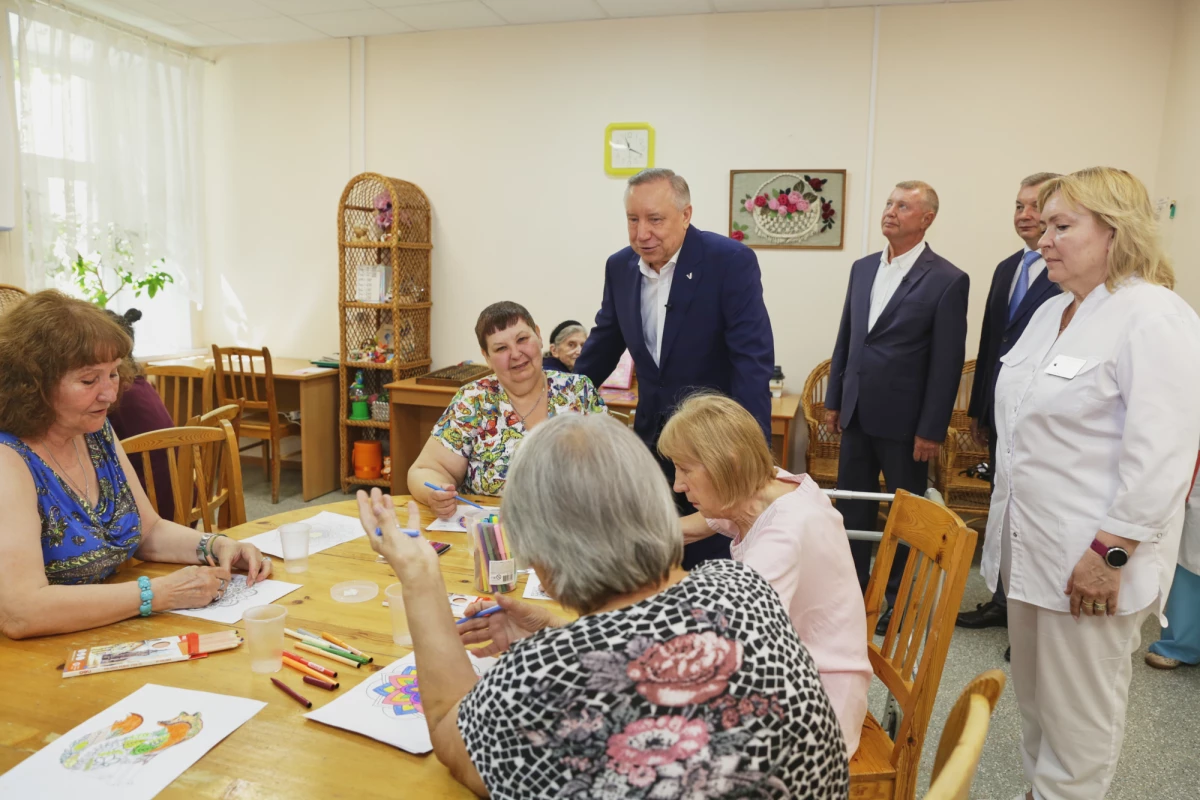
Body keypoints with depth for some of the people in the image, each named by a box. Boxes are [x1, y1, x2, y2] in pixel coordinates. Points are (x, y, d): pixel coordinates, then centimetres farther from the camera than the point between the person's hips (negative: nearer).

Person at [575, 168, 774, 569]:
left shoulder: (730, 261, -17)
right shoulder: (620, 266, 0)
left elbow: (753, 358, -21)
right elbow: (602, 347, 13)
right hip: (652, 436, 5)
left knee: (710, 558, 6)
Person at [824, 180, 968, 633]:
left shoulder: (947, 281, -10)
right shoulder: (863, 268, 8)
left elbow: (947, 362, -11)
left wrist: (931, 430, -13)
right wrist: (834, 400, 11)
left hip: (904, 421, -5)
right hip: (857, 413, 5)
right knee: (852, 510, 13)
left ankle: (901, 603, 26)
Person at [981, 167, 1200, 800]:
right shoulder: (1053, 312, 11)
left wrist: (1110, 554, -20)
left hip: (1090, 561, -8)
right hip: (1030, 546, 8)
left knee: (1077, 713, 7)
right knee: (1033, 695, 20)